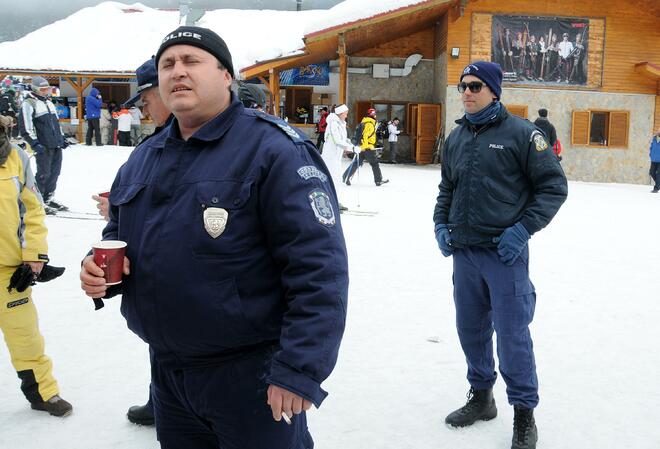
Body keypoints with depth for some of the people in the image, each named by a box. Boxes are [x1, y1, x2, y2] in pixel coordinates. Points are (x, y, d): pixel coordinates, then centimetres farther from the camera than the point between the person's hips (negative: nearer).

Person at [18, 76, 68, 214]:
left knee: (55, 172, 11)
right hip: (43, 147, -8)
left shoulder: (49, 102, 20)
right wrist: (35, 143, -19)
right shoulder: (28, 103, -6)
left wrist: (62, 138, 21)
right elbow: (26, 127, -13)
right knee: (44, 173, -6)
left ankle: (49, 198, 23)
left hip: (57, 145, 8)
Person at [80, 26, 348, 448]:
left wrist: (300, 369, -25)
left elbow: (318, 268, -21)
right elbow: (118, 236, 21)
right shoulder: (143, 159, 8)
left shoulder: (272, 149, -16)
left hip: (253, 377, -7)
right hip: (168, 372, 7)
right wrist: (100, 266, -2)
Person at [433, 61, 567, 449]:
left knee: (512, 334, -1)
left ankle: (524, 415, 16)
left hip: (505, 253, -6)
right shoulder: (456, 138, 11)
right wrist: (441, 224, 7)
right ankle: (481, 397, 34)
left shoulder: (520, 132, -7)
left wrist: (523, 229, -14)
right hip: (463, 252, 6)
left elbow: (554, 185, -6)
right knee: (471, 329, 15)